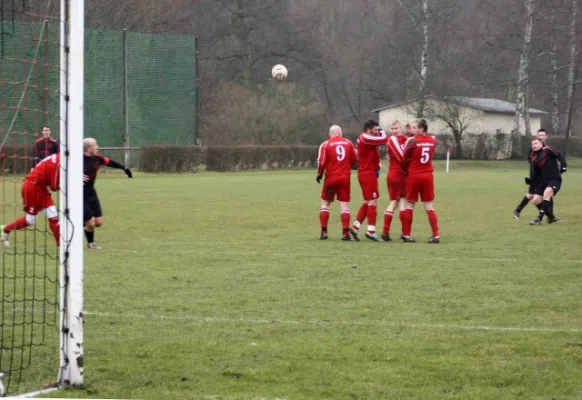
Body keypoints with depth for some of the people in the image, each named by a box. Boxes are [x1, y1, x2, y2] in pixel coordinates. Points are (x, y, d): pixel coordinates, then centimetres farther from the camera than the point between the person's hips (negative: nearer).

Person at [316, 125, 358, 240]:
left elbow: (321, 162, -9)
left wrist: (319, 174, 7)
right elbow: (354, 160, 5)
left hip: (331, 177, -1)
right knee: (344, 204, 3)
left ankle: (324, 231, 6)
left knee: (325, 202, 11)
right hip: (345, 178, 1)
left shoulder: (326, 144, -6)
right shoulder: (348, 143, 2)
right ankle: (346, 232, -4)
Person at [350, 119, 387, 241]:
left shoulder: (364, 138, 16)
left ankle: (355, 227, 14)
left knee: (368, 202, 15)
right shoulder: (365, 138, -16)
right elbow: (383, 140, -17)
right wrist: (382, 132, 4)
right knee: (373, 201, -5)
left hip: (364, 172, 10)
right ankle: (371, 231, -4)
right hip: (368, 173, -10)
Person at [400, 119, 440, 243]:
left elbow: (404, 157, -5)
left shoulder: (412, 140, -11)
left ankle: (406, 234, 10)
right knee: (429, 206, 6)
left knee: (409, 205, 8)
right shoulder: (433, 140, 2)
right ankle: (436, 235, 0)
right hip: (428, 176, 3)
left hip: (414, 175, -3)